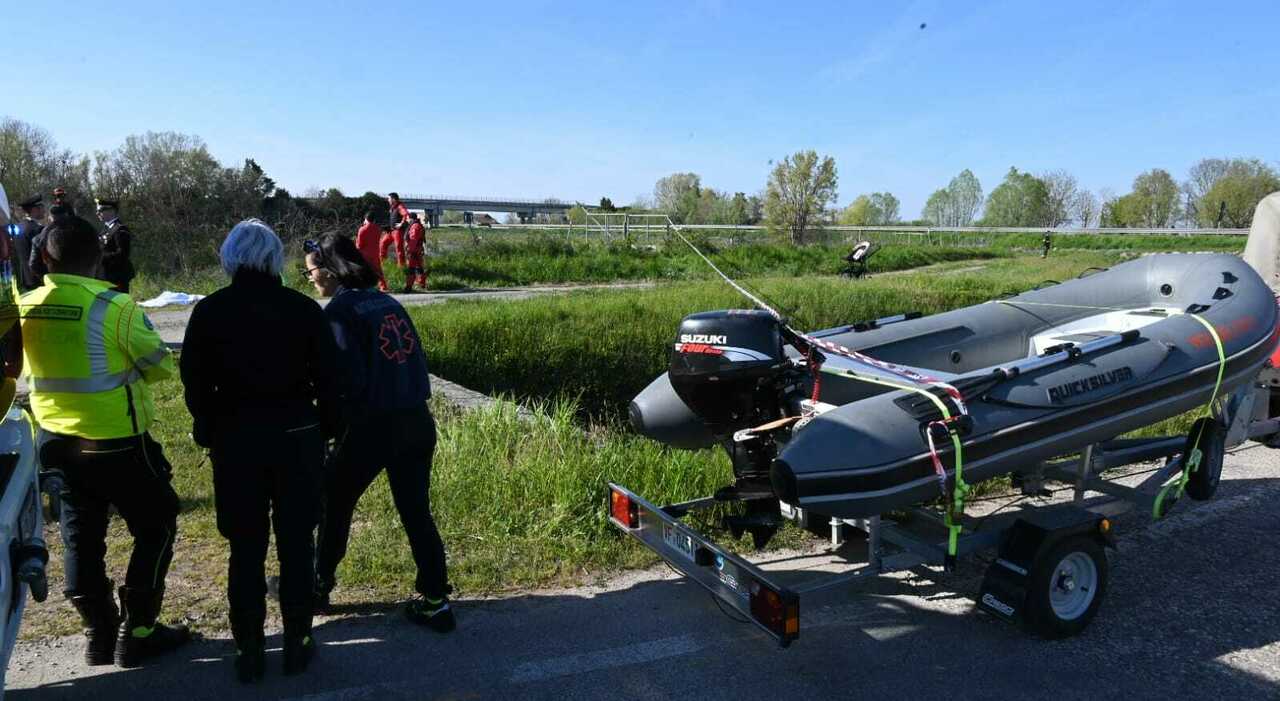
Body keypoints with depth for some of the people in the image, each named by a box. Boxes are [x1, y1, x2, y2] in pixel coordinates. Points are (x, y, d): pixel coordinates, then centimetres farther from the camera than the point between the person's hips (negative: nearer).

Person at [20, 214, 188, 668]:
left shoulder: (24, 307, -3)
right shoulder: (115, 306, -20)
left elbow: (30, 367, 13)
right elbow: (160, 365, -8)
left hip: (55, 440, 6)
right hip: (116, 443, -6)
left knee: (81, 536, 17)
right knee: (155, 527, 11)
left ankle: (99, 633, 29)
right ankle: (137, 633, 13)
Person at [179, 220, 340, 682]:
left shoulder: (209, 311, -2)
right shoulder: (303, 308, -4)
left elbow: (195, 382, 0)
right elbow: (327, 378, -2)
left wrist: (208, 431, 11)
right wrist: (327, 429, 8)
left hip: (235, 437, 0)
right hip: (296, 435, 0)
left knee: (245, 547, 10)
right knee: (296, 543, 9)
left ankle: (249, 652, 17)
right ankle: (297, 644, 18)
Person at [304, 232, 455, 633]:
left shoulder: (340, 310, -9)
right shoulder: (388, 302, 10)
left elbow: (350, 379, -15)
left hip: (372, 429, -6)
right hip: (417, 423, 6)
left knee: (334, 504, 17)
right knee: (416, 512, 11)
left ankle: (318, 588, 33)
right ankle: (435, 602, 14)